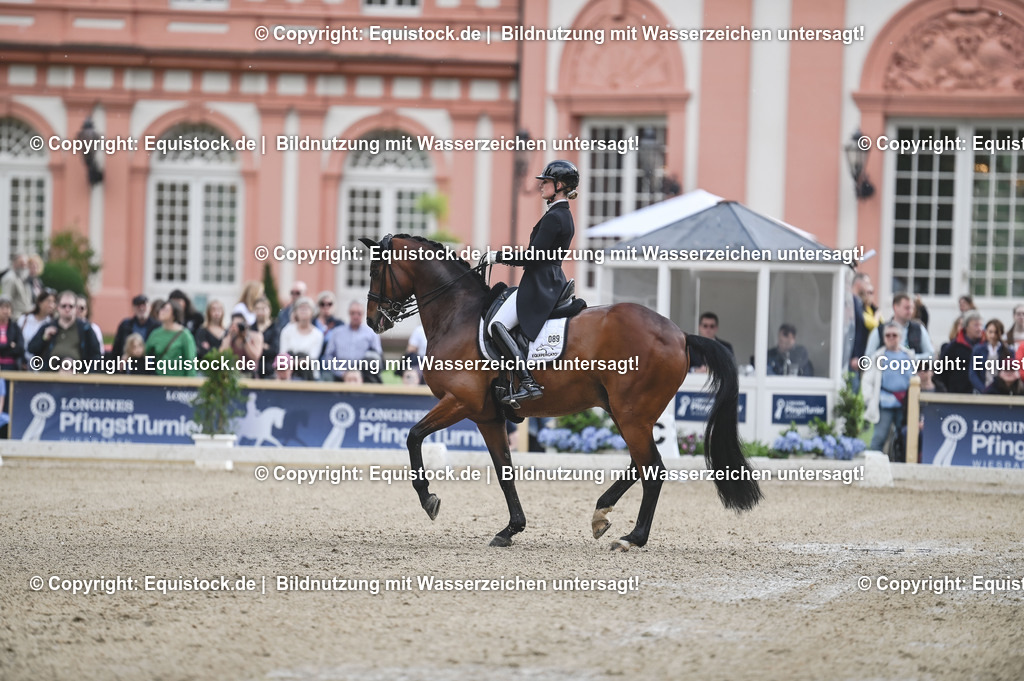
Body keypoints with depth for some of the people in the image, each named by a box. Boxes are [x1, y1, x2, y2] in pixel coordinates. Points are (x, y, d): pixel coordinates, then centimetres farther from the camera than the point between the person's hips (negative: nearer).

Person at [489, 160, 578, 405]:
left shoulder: (553, 217, -16)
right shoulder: (564, 214, 16)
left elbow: (534, 256, -20)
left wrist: (499, 257, -10)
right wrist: (515, 258, 16)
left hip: (540, 284, -11)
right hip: (553, 281, 11)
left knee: (497, 326, -20)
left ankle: (528, 384, -31)